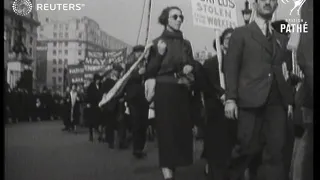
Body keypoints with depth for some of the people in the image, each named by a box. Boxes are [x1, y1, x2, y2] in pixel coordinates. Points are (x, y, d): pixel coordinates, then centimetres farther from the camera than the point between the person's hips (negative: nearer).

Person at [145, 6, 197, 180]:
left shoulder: (186, 44, 12)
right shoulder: (158, 42, -1)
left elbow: (191, 66, 19)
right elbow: (150, 71, -4)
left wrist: (189, 69, -3)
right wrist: (159, 54, -18)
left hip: (183, 92, 5)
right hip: (165, 91, -5)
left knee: (182, 129, 4)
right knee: (167, 130, -8)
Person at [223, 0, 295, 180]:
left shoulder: (282, 39, 20)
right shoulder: (241, 34, 8)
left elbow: (287, 71, 17)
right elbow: (231, 67, 0)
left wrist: (290, 100, 7)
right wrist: (230, 98, -10)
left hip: (277, 102, 4)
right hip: (251, 100, -3)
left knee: (276, 151, -4)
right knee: (249, 148, -4)